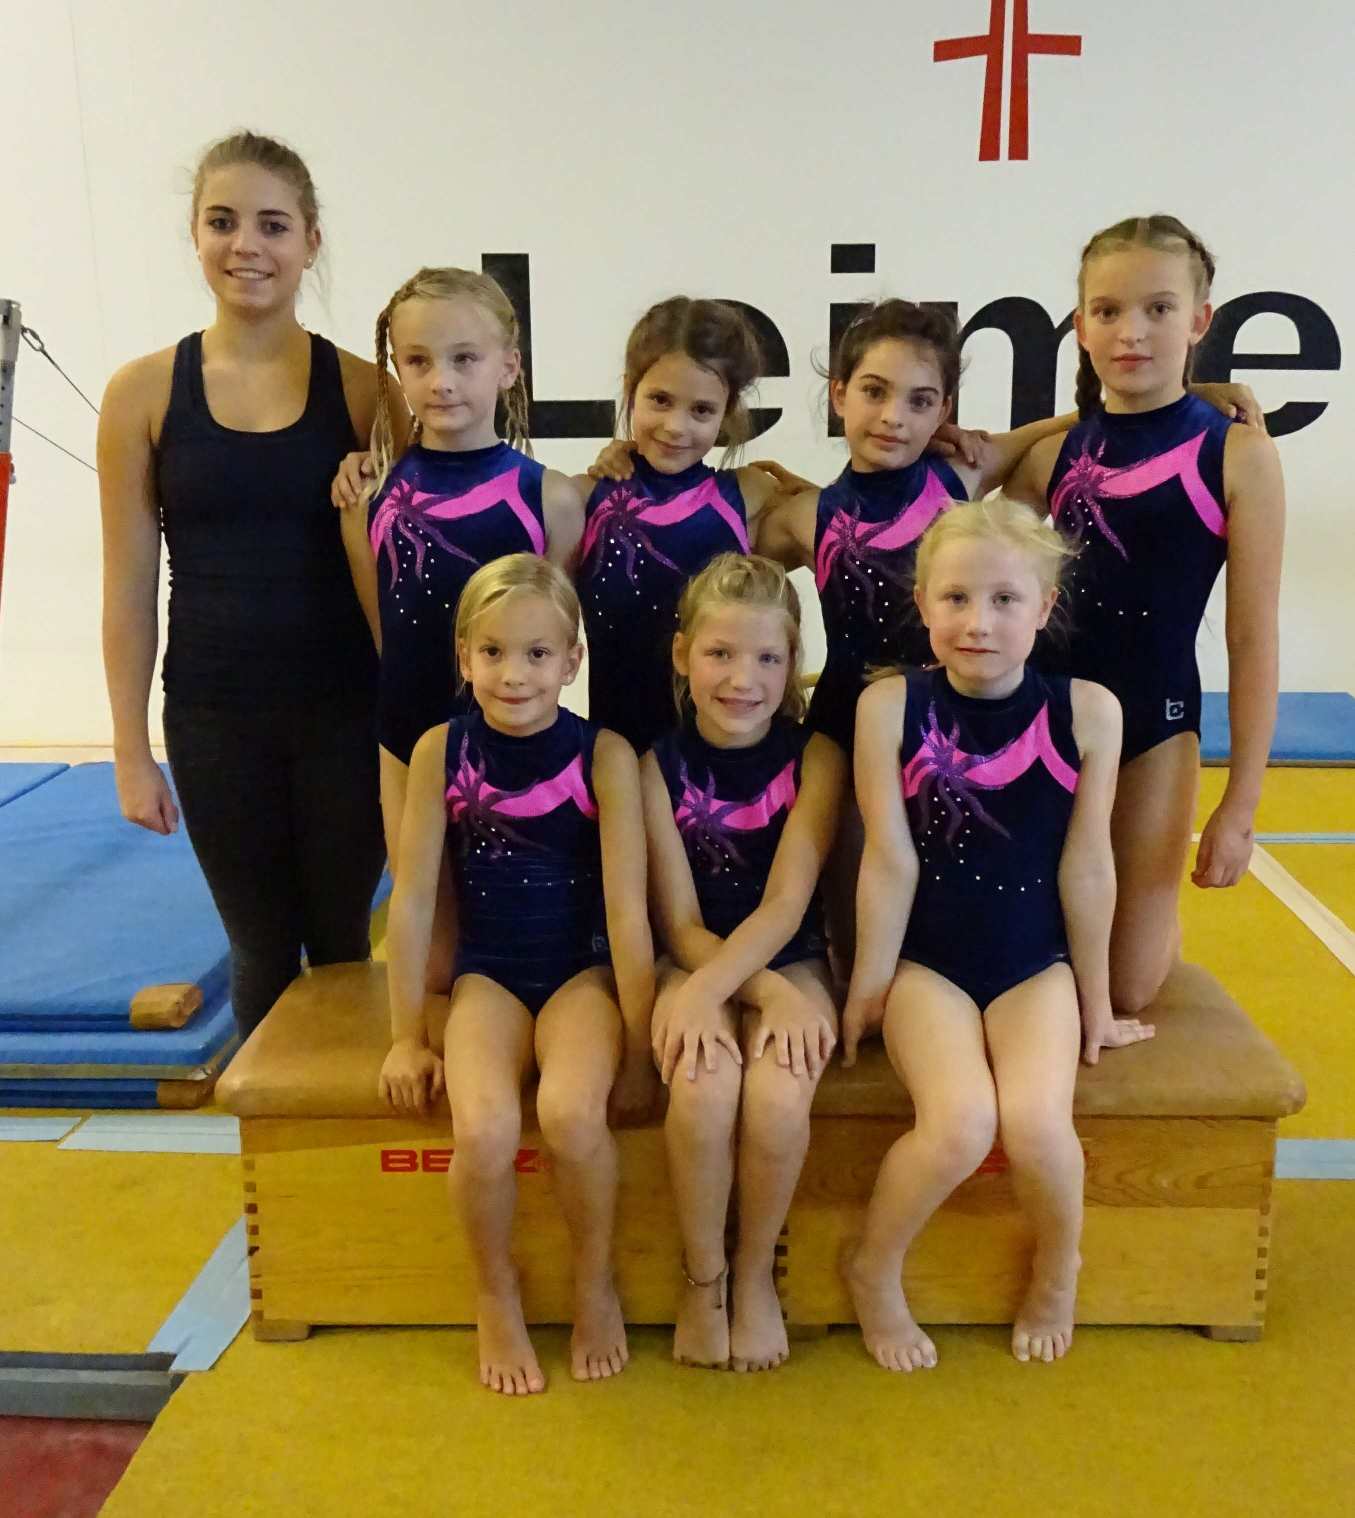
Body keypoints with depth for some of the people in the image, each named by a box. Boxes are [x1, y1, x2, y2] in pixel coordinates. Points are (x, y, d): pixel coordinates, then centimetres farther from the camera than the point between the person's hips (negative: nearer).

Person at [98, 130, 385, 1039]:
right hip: (213, 720, 1)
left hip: (344, 713, 0)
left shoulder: (362, 390, -3)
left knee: (342, 941, 12)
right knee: (261, 949, 14)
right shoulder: (144, 392, -2)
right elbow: (130, 590, 1)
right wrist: (133, 751, 1)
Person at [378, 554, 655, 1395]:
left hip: (583, 970, -1)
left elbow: (627, 911, -11)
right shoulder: (441, 750, -7)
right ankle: (497, 1294, 7)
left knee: (572, 1114, -29)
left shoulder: (605, 755, -12)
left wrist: (639, 1049, -9)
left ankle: (597, 1282, 3)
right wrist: (409, 1034, 0)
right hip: (487, 975, 2)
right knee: (485, 1131, -26)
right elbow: (413, 898, -2)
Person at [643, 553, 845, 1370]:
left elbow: (786, 906, -14)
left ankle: (757, 1272, 2)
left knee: (779, 1100, -28)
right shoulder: (659, 765, -5)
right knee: (704, 1089, -30)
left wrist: (709, 992, -28)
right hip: (697, 964, 0)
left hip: (790, 962, 0)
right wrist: (768, 993, -21)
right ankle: (703, 1277, -2)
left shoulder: (815, 756, -6)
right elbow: (682, 926, -7)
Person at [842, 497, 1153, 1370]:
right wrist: (868, 988, -2)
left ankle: (1058, 1270, 14)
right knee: (959, 1123, -25)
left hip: (1038, 962, 1)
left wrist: (1095, 1003, 6)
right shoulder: (889, 705, -10)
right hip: (925, 959, -1)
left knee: (1036, 1121, -23)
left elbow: (1086, 864, -2)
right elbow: (891, 860, -8)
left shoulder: (1086, 710, -8)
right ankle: (875, 1273, 8)